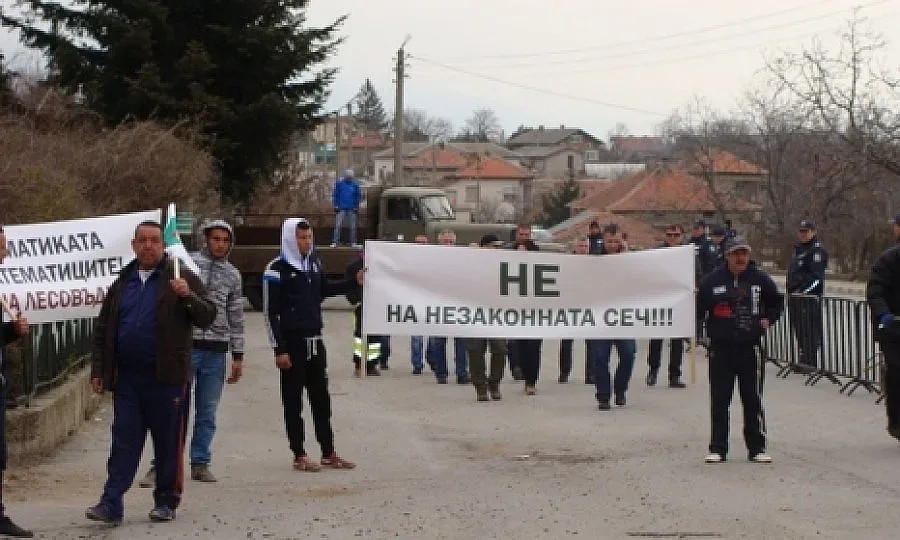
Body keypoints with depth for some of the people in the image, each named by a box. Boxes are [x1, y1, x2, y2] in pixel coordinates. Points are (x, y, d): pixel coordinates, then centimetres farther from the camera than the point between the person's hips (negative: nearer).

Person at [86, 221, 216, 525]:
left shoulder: (181, 278, 2)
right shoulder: (122, 284, 15)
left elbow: (207, 317, -5)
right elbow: (103, 331, 19)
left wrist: (188, 296, -22)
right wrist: (99, 371, 14)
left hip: (167, 377, -3)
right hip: (127, 377, 4)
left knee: (168, 443, 4)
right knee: (124, 441, 2)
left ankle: (166, 502, 16)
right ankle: (111, 504, 1)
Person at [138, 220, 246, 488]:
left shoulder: (233, 275, 12)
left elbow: (236, 319, 15)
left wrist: (238, 356, 12)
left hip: (216, 351, 3)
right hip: (186, 345, -3)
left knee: (207, 412, 7)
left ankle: (200, 463, 16)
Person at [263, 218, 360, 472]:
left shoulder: (314, 262, 10)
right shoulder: (277, 269, -10)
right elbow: (271, 312, -12)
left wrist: (353, 282, 15)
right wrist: (279, 350, -15)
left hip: (315, 341, 7)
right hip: (292, 343, -6)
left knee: (321, 399, 10)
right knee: (293, 401, 2)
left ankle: (329, 453, 18)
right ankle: (299, 456, 9)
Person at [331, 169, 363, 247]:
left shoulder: (355, 185, 6)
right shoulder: (339, 184, 1)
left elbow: (358, 196, 13)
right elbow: (335, 195, 6)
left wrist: (356, 207, 8)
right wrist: (335, 206, 1)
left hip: (351, 209, 2)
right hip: (341, 209, -2)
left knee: (352, 226, 5)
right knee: (338, 226, -9)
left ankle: (353, 243, 12)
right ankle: (335, 242, -9)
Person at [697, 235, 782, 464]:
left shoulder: (760, 279, 5)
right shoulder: (712, 281, 1)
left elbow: (776, 303, 19)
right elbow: (699, 309, 7)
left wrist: (768, 319, 6)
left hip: (750, 347, 1)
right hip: (720, 348, 0)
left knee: (753, 400, 4)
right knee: (719, 400, 3)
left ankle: (757, 448, 12)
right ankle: (717, 449, 10)